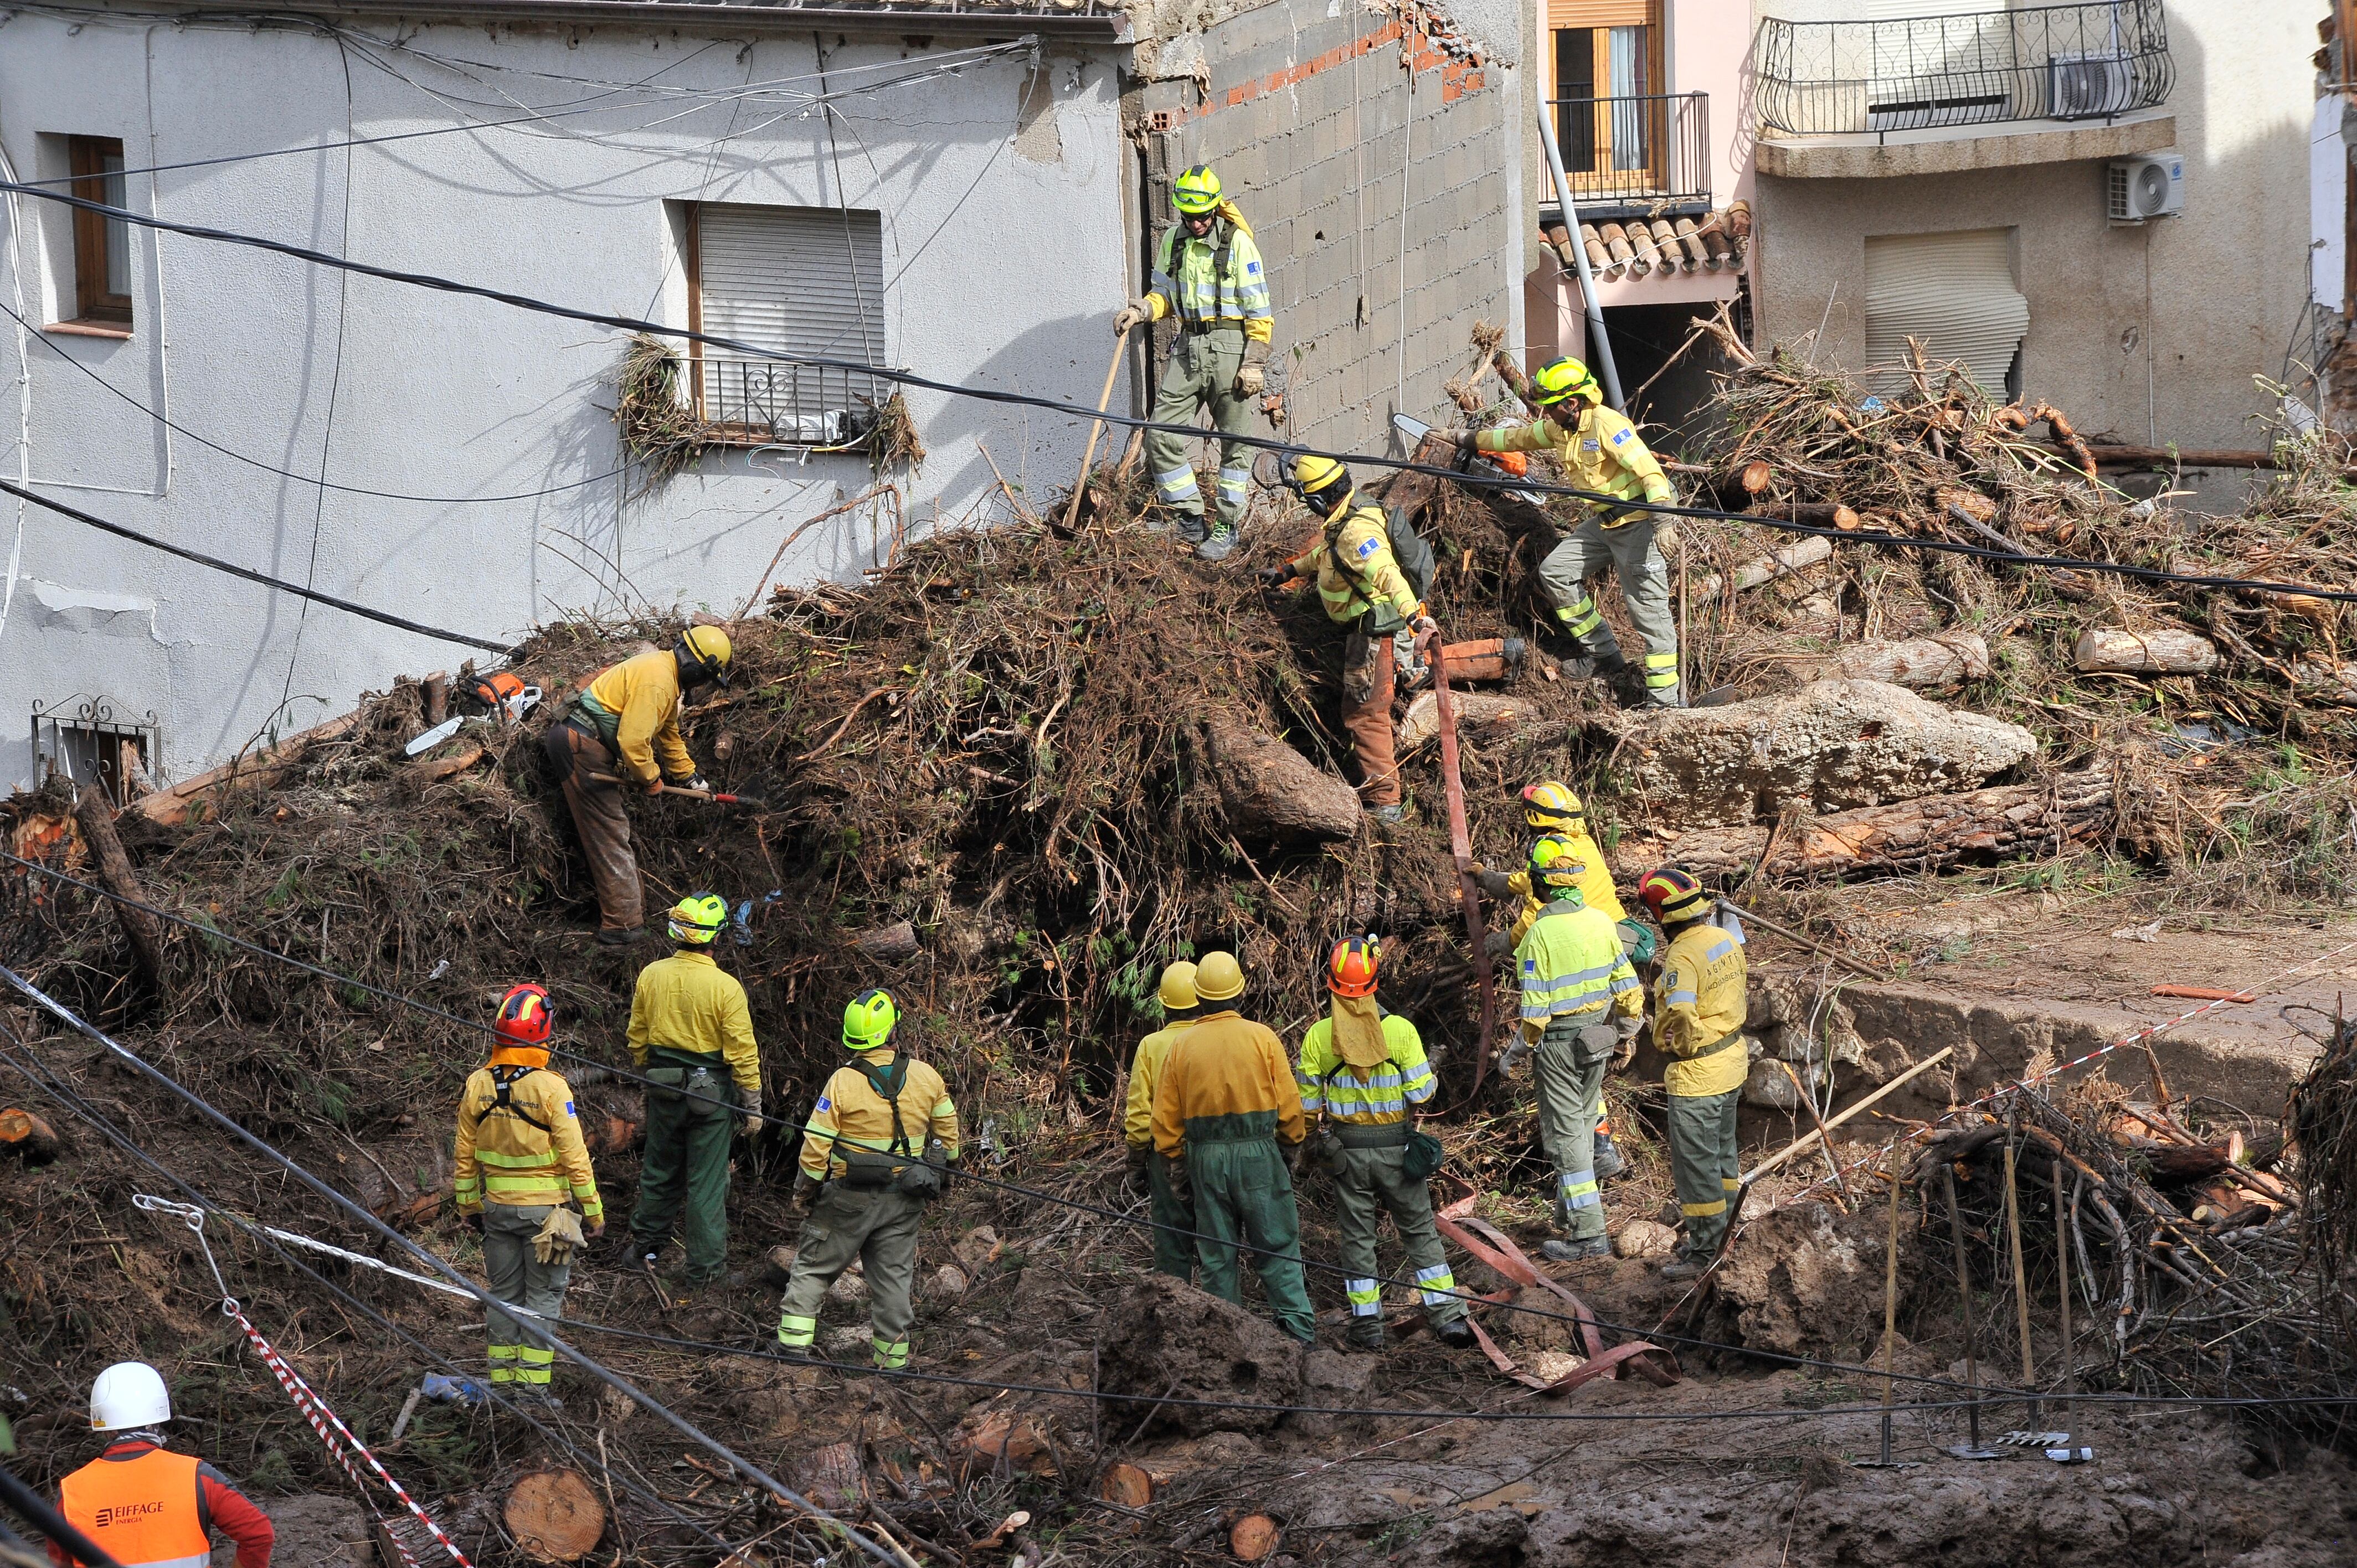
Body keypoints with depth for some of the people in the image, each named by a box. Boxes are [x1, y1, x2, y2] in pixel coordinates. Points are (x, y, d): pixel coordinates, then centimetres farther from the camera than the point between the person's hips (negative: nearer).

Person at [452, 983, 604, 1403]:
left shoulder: (477, 1085, -3)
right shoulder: (550, 1088, -17)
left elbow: (465, 1156, 6)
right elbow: (574, 1158, -13)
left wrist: (469, 1205, 18)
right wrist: (593, 1212, -4)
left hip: (497, 1206, 4)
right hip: (545, 1208, -4)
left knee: (504, 1293, 14)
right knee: (543, 1294, 5)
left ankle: (501, 1379, 17)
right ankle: (532, 1381, 4)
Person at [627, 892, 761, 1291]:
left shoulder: (651, 976, -5)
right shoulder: (725, 987, -19)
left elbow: (638, 1037, 7)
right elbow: (743, 1051, -14)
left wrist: (646, 1074, 24)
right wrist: (753, 1105, -5)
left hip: (663, 1089, 4)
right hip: (711, 1093, -4)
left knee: (660, 1170, 22)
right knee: (707, 1182, 4)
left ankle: (648, 1246, 35)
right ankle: (705, 1269, 10)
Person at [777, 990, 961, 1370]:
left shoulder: (843, 1082, -15)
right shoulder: (926, 1078, -4)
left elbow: (816, 1145, -13)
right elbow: (948, 1132, 8)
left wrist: (804, 1192, 2)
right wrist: (941, 1175, 24)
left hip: (849, 1198, -3)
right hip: (903, 1203, 3)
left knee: (813, 1268, 10)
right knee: (893, 1275, 12)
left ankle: (794, 1345, 6)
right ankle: (893, 1363, 14)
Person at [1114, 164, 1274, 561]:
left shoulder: (1237, 243, -8)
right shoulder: (1173, 240, 8)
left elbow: (1259, 312, -6)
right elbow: (1164, 293, 19)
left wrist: (1254, 364, -10)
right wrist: (1141, 311, -2)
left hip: (1230, 347, -5)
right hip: (1188, 348, 5)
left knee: (1234, 441, 2)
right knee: (1161, 437, -2)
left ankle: (1226, 527, 13)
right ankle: (1191, 519, 10)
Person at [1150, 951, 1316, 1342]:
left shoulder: (1183, 1046, 2)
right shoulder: (1261, 1038, -5)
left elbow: (1166, 1116, 7)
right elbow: (1289, 1104, -3)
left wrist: (1178, 1162, 17)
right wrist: (1293, 1143, 13)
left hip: (1205, 1159, 2)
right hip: (1257, 1152, -2)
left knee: (1216, 1255, 8)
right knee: (1277, 1248, 3)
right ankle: (1299, 1328, -4)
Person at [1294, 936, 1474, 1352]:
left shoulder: (1318, 1036, -9)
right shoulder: (1400, 1030, -12)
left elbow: (1307, 1103, -4)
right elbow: (1421, 1092, -9)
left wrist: (1321, 1132, 15)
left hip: (1346, 1150, 0)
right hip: (1397, 1146, 0)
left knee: (1358, 1236, 10)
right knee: (1420, 1231, 9)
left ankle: (1367, 1325, 13)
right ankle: (1448, 1316, 6)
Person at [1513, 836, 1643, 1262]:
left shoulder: (1540, 933, -21)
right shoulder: (1600, 921, -2)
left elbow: (1535, 1004, -18)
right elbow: (1626, 983, 5)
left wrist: (1531, 1045, -2)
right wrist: (1624, 1032, 17)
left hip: (1558, 1042, -7)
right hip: (1597, 1037, 7)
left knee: (1565, 1133, 0)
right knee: (1582, 1121, 23)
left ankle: (1588, 1232, -1)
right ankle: (1571, 1208, 36)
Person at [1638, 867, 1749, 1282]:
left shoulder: (1682, 957, -26)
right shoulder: (1726, 939, 1)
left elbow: (1679, 1022, -32)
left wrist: (1668, 1047, -12)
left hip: (1696, 1075, -9)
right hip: (1733, 1059, 9)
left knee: (1695, 1163, 2)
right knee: (1722, 1153, 23)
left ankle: (1706, 1251, 10)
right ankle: (1723, 1235, 36)